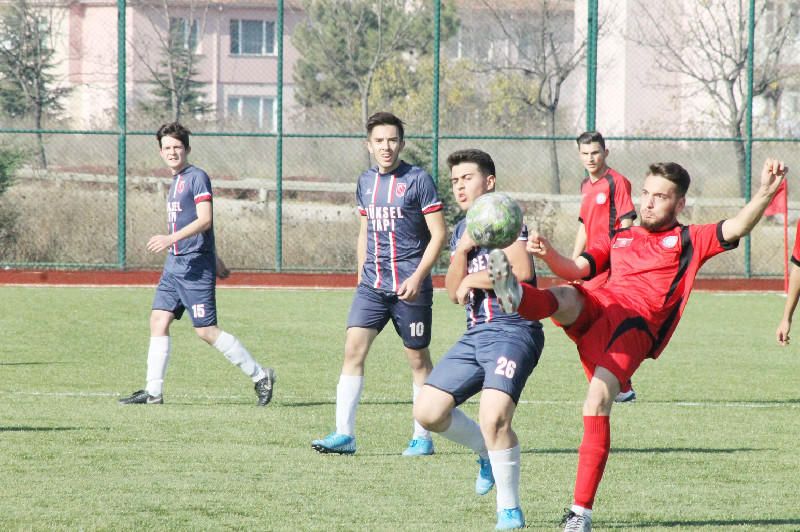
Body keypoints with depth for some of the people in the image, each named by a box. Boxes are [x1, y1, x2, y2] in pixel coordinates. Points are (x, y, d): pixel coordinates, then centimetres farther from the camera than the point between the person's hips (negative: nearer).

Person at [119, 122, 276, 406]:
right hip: (175, 264, 9)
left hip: (196, 266, -9)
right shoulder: (176, 180, 18)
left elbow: (204, 220, -20)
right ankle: (153, 391, 4)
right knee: (158, 320, 2)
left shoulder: (197, 177, -10)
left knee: (206, 330, -8)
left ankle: (260, 375, 2)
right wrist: (215, 258, 31)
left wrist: (172, 238, -30)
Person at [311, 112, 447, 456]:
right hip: (372, 286, 5)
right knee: (353, 348, -9)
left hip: (410, 288, -5)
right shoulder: (366, 182, 12)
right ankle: (344, 434, -10)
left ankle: (422, 437, 15)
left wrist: (417, 277, -15)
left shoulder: (418, 180, -6)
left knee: (418, 359, 4)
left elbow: (438, 233, -7)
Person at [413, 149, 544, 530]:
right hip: (475, 336, 8)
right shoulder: (461, 230, 19)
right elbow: (454, 293, 12)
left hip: (513, 331, -8)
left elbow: (522, 271, -19)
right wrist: (463, 250, -4)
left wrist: (474, 279, -7)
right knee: (427, 411, -2)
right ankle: (488, 453, 22)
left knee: (493, 417, -25)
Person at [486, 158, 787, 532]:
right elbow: (575, 269, 19)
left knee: (597, 402, -22)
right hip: (595, 306, 4)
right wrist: (548, 254, -2)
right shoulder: (619, 239, 32)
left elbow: (737, 227, 5)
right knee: (565, 296, -31)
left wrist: (765, 193, -12)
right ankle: (517, 298, -68)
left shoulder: (688, 241, 20)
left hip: (636, 323, -4)